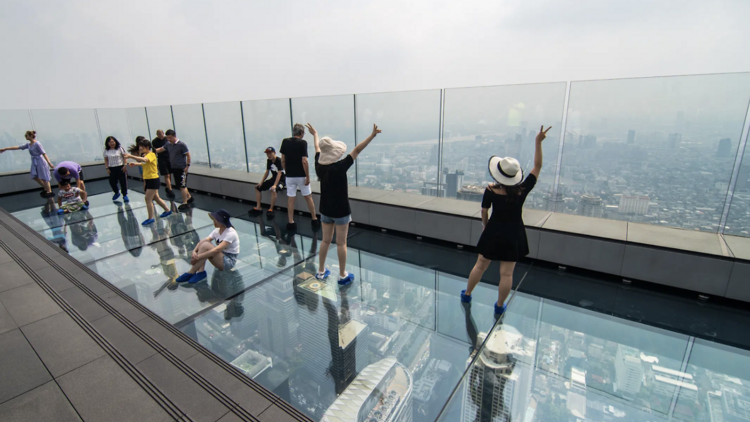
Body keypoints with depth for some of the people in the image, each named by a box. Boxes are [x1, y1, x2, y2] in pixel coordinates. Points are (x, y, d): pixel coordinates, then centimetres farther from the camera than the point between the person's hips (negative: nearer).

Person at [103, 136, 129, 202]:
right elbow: (106, 160, 8)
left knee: (123, 181, 0)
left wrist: (125, 165, -11)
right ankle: (117, 193, 29)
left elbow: (125, 157, -2)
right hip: (111, 168, 3)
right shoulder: (106, 151, 5)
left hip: (120, 167, -2)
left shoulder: (120, 149, -1)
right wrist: (107, 168, 1)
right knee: (112, 182, 3)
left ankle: (124, 195, 12)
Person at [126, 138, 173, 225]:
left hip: (153, 180, -10)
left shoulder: (151, 154, -16)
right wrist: (135, 164, 15)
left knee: (148, 199, -6)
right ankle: (167, 211, 32)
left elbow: (144, 160, -38)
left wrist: (131, 156, -43)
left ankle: (151, 218, 1)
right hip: (148, 179, 10)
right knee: (155, 198, 18)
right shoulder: (145, 155, 12)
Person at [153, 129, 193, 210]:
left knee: (182, 186, -6)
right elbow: (161, 149, 18)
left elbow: (188, 155, -11)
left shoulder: (181, 144, -12)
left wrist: (187, 166, -14)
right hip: (174, 168, 8)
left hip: (181, 169, -8)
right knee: (181, 185, 15)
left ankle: (185, 203, -1)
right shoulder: (168, 144, 8)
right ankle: (189, 197, 31)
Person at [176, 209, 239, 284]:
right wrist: (194, 251, -25)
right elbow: (203, 240, -7)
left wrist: (198, 257, -30)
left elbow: (217, 250, -28)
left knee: (206, 245, -26)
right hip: (220, 259, 8)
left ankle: (191, 272, -15)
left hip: (229, 261, -8)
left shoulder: (231, 233, -20)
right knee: (202, 243, -13)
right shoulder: (217, 231, 4)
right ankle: (201, 272, -19)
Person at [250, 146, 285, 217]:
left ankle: (271, 209, -25)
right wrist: (261, 182, 9)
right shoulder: (269, 161, 4)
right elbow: (267, 172, 14)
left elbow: (279, 174, -26)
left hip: (281, 180, -9)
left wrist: (274, 185, -33)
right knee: (257, 187, 8)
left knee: (273, 189, -38)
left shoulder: (279, 160, -20)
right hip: (273, 179, 9)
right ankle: (258, 207, 13)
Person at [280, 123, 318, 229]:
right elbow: (304, 161, -17)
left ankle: (290, 222, 11)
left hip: (289, 176, 3)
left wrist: (286, 171, 15)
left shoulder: (285, 142, 1)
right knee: (308, 197, 11)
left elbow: (282, 160, 3)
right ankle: (314, 219, 19)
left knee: (291, 199, 8)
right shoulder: (302, 143, -12)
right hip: (301, 176, -3)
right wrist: (308, 177, -12)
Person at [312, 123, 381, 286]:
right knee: (341, 243, 5)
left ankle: (321, 271, 29)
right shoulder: (340, 167, -23)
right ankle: (343, 276, 16)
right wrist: (372, 135, -20)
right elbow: (356, 150, -22)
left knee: (325, 240, 17)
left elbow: (317, 148, 13)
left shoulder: (319, 166, -6)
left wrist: (315, 134, 32)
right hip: (341, 211, -6)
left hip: (325, 210, 6)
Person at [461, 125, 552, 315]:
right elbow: (537, 166, -6)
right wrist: (538, 142, -7)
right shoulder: (523, 190, -14)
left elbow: (484, 212, -3)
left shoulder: (490, 191, -14)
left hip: (493, 233, 0)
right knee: (506, 273, 10)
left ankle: (467, 295, 34)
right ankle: (499, 306, 25)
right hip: (513, 236, 0)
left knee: (480, 265, 17)